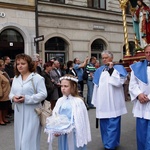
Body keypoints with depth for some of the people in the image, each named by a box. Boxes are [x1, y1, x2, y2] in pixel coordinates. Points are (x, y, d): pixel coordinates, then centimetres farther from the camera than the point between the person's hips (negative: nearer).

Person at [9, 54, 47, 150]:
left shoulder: (37, 78, -8)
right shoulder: (16, 78, 14)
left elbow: (43, 94, -14)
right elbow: (11, 93, 17)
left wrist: (27, 99, -21)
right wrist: (13, 97, -7)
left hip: (32, 113, -6)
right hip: (19, 113, 6)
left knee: (29, 140, -4)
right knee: (20, 139, 15)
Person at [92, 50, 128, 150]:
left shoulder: (118, 68, 0)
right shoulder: (99, 70, 13)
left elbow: (119, 82, -16)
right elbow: (96, 86, 12)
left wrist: (111, 69, -13)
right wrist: (96, 101, 9)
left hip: (113, 102, -5)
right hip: (102, 103, 5)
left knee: (112, 125, -4)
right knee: (104, 125, 11)